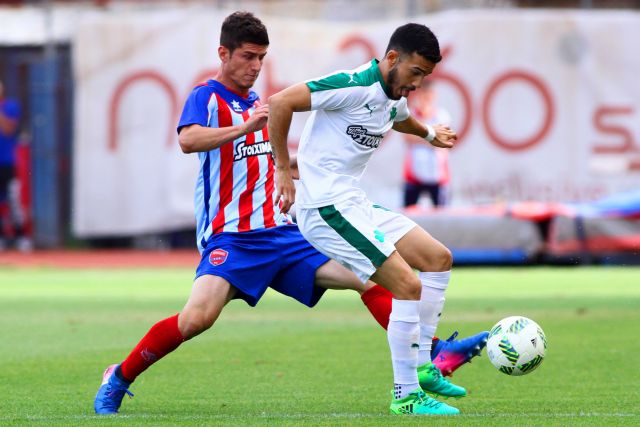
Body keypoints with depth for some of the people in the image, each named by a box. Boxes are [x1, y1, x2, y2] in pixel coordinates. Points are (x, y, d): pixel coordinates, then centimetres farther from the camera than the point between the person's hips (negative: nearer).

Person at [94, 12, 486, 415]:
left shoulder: (255, 102, 18)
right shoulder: (206, 97, -4)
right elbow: (188, 140, -27)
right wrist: (246, 127, -36)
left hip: (281, 234, 7)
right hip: (231, 238, -7)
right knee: (198, 317, -28)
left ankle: (435, 353, 0)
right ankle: (118, 380, -10)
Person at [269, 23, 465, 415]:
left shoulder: (394, 100, 12)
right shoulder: (353, 86, -18)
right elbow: (280, 102, -24)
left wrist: (428, 133, 53)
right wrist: (283, 170, -20)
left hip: (354, 205, 10)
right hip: (326, 207, -10)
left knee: (439, 258, 13)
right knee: (408, 285, -15)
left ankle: (421, 365, 17)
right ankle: (406, 395, -6)